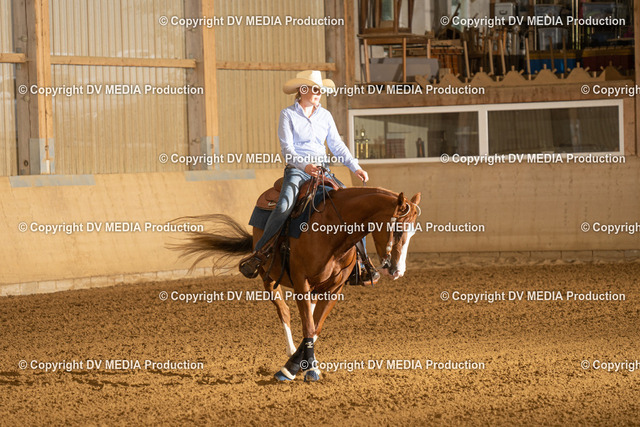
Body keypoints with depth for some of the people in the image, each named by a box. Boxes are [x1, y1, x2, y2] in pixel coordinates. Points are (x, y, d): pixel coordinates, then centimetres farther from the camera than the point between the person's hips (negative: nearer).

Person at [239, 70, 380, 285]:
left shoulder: (325, 116, 13)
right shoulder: (288, 115, -1)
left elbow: (337, 146, 17)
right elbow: (287, 148, -10)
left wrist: (355, 167, 4)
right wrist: (304, 165, -28)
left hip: (322, 170, 5)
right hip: (296, 170, -4)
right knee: (284, 207, -32)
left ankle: (363, 261, -1)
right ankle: (258, 254, -26)